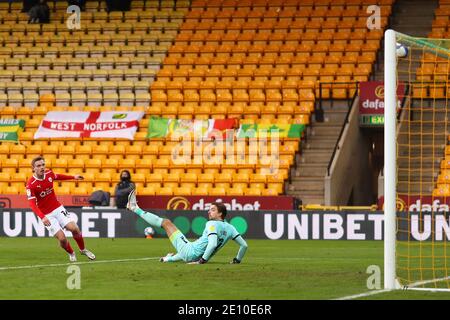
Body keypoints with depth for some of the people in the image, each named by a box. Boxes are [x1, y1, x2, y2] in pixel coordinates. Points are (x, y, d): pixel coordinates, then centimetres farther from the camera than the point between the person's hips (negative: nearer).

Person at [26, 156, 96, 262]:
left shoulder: (49, 174, -4)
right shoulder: (31, 184, -21)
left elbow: (58, 176, 21)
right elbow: (32, 204, -27)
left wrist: (73, 177, 28)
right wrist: (42, 217, -40)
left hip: (58, 208, 4)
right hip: (46, 215, -4)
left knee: (74, 228, -11)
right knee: (62, 238, -13)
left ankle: (83, 250, 14)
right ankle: (71, 253, 18)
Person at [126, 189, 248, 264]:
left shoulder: (212, 224, -21)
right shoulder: (230, 228, -1)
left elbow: (212, 244, -36)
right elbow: (244, 245, 1)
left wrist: (203, 260, -31)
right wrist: (238, 260, 14)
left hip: (190, 251, -6)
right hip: (198, 257, 6)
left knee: (166, 222, 6)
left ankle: (136, 209, 17)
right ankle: (169, 259, 73)